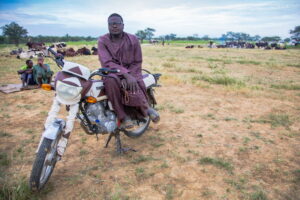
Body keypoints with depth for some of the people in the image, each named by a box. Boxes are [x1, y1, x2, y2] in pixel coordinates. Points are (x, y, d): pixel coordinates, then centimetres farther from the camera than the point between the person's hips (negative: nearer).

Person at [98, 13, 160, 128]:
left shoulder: (133, 40, 0)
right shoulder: (102, 41, -4)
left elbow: (137, 63, 1)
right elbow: (107, 63, -16)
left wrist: (129, 76, -18)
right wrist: (126, 75, -30)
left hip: (131, 72, 0)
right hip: (111, 72, 0)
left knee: (131, 88, -35)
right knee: (111, 81, -38)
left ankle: (144, 107, -3)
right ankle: (123, 116, -23)